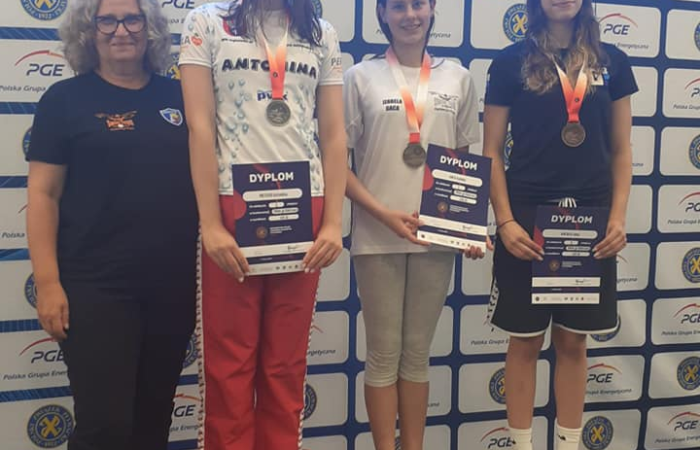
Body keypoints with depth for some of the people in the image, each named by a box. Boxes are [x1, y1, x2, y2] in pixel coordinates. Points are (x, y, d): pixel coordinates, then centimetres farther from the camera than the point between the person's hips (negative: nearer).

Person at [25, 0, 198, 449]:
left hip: (173, 286, 4)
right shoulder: (66, 99, 1)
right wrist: (48, 282, -10)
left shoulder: (178, 97, 8)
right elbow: (43, 195, -3)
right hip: (96, 287, -3)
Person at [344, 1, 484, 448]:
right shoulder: (361, 76, 0)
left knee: (418, 352, 12)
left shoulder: (458, 77, 8)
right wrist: (383, 213, -13)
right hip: (378, 237, -2)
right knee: (384, 353, 6)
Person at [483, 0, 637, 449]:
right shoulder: (511, 62, 0)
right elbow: (492, 152, -1)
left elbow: (621, 150, 9)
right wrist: (505, 221, -10)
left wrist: (619, 217, -2)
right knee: (526, 340, 5)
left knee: (573, 341, 10)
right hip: (528, 216, -2)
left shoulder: (612, 61, 8)